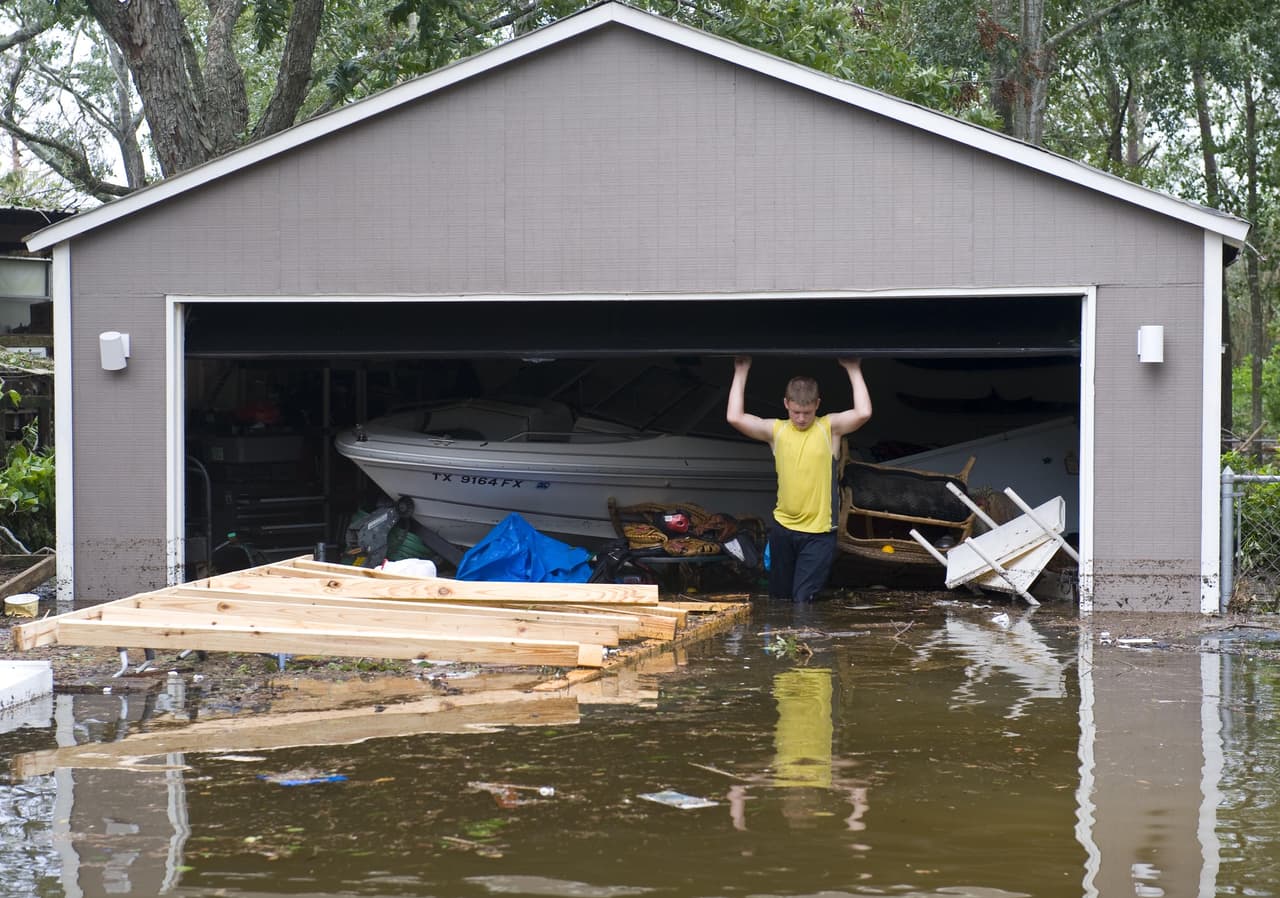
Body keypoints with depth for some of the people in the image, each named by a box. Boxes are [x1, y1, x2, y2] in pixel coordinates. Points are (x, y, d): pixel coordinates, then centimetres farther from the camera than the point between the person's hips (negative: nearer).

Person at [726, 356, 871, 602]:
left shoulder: (830, 427, -1)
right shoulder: (775, 430, 4)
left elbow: (863, 413, -18)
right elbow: (734, 417, -6)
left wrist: (854, 371, -12)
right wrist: (741, 373, -3)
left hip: (819, 532, -3)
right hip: (782, 528, 3)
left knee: (804, 601, -9)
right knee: (779, 598, 14)